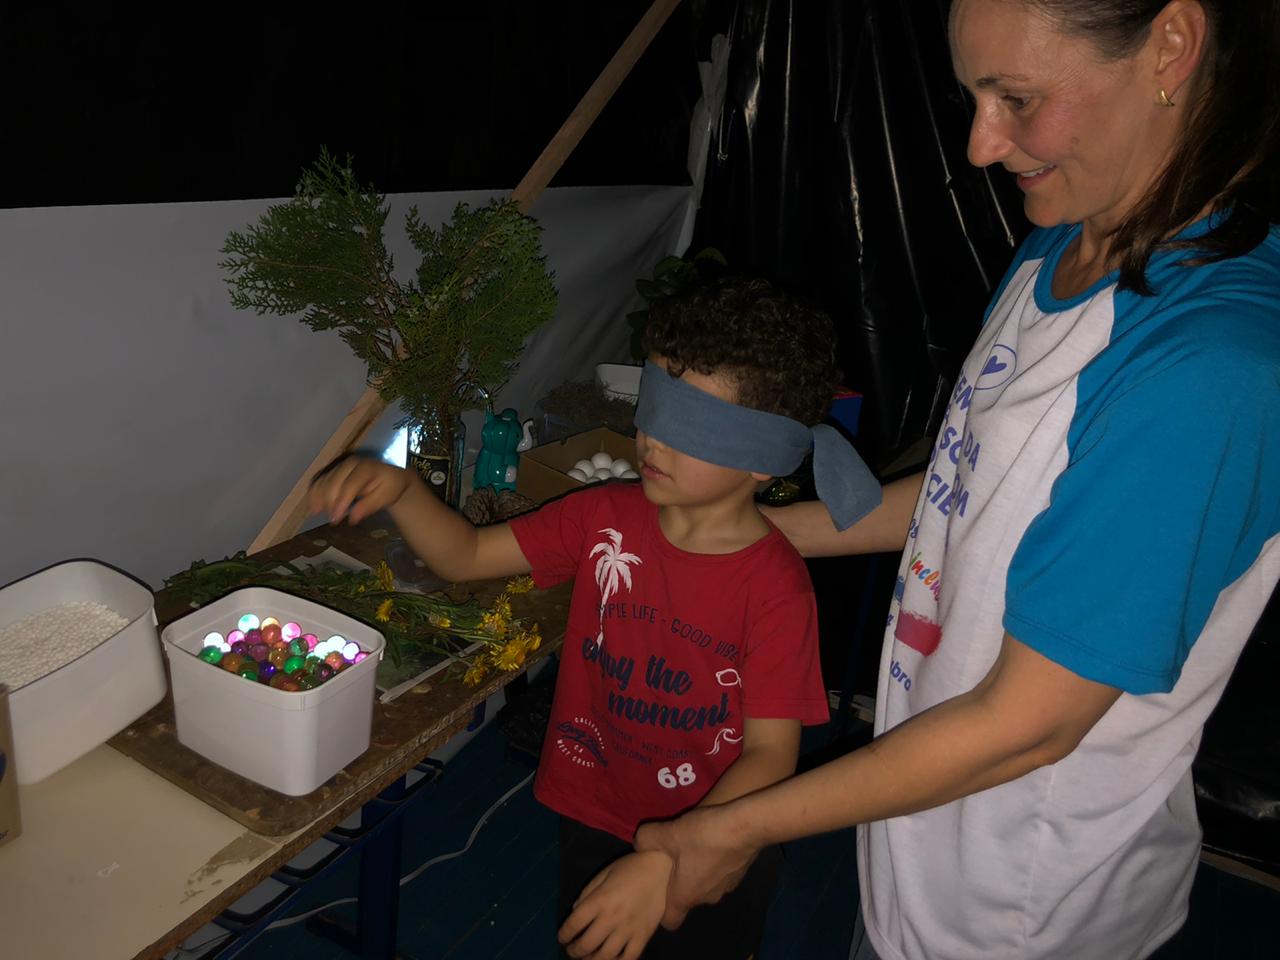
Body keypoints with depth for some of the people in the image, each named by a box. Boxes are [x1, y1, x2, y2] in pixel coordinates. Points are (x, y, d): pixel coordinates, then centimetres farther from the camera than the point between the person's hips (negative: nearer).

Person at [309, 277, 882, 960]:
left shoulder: (776, 587, -23)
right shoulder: (606, 518, -10)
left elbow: (770, 755, -24)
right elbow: (465, 556, -2)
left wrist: (663, 864, -36)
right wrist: (399, 489, -20)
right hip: (595, 819, 4)